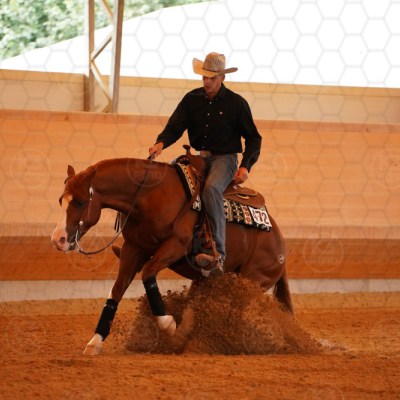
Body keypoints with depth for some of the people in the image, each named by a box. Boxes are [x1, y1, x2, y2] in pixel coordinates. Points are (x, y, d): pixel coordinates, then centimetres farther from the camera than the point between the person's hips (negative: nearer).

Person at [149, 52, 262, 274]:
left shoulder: (236, 103, -2)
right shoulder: (192, 99, 6)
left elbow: (253, 138, 4)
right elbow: (174, 128, 2)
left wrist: (245, 166, -11)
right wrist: (161, 143, -21)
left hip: (224, 158, -5)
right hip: (197, 157, 5)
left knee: (211, 188, -36)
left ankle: (217, 255, -45)